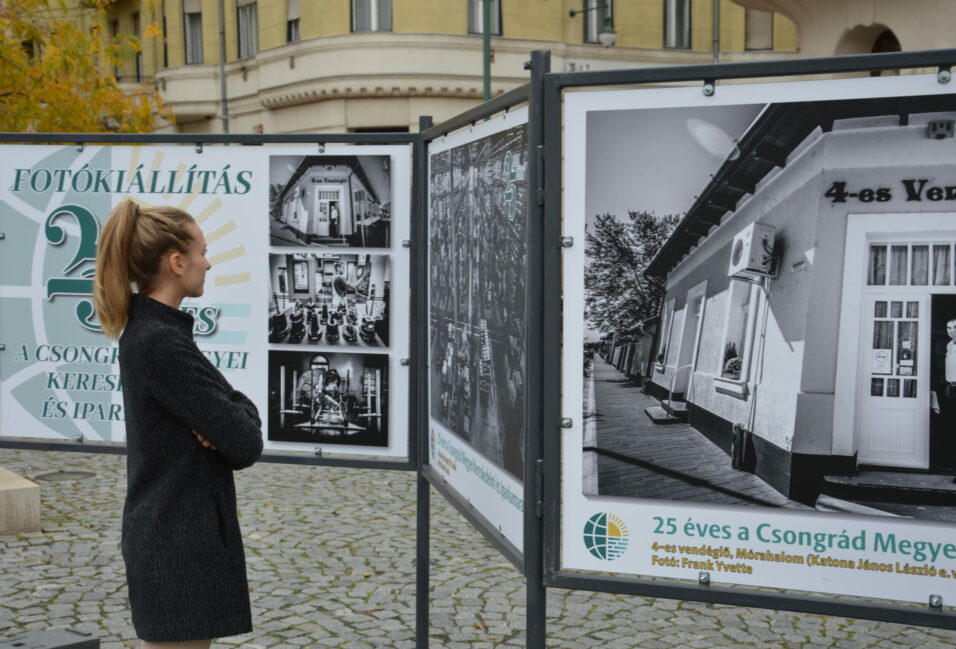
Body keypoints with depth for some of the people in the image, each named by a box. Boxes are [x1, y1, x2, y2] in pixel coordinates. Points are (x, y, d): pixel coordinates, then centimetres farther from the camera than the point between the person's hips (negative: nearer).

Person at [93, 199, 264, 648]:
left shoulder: (149, 332, 10)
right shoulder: (163, 345, -21)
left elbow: (231, 414, 12)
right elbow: (245, 444, -20)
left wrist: (226, 420, -9)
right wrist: (240, 414, -1)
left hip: (170, 537, 10)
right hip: (180, 545, -10)